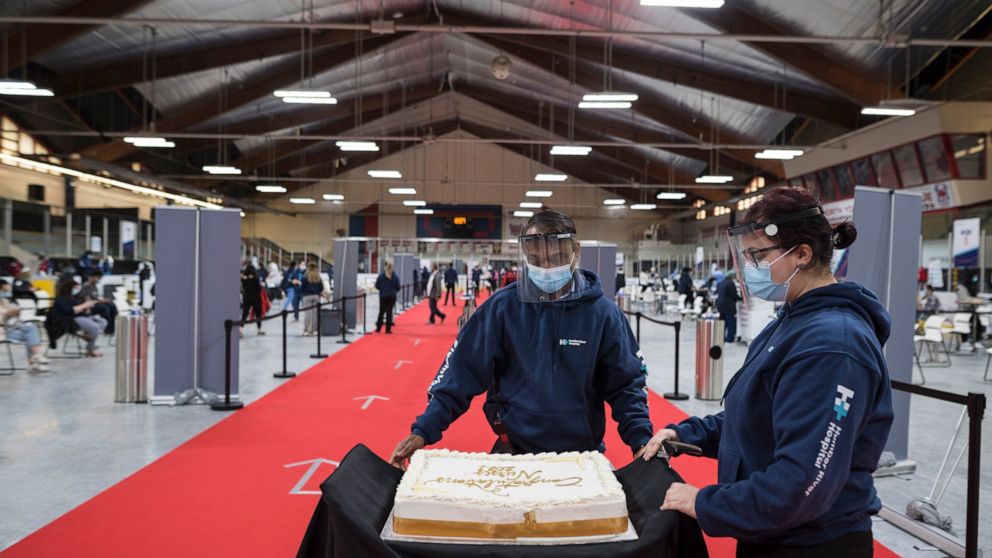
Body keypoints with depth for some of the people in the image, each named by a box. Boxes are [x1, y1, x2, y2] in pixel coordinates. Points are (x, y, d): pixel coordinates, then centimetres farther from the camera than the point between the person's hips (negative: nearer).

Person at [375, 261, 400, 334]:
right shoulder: (395, 276, -7)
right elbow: (398, 287, -2)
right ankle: (388, 329, 4)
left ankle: (378, 328, 13)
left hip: (383, 296, 0)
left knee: (381, 312, 11)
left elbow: (377, 285, -5)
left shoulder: (381, 275, -9)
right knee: (389, 312, 5)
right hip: (392, 296, 0)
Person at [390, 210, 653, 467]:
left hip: (582, 456, 1)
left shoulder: (602, 313, -8)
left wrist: (641, 440, -14)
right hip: (512, 451, 0)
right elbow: (461, 374, -7)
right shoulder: (501, 308, -9)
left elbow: (626, 385, -2)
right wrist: (423, 431, -15)